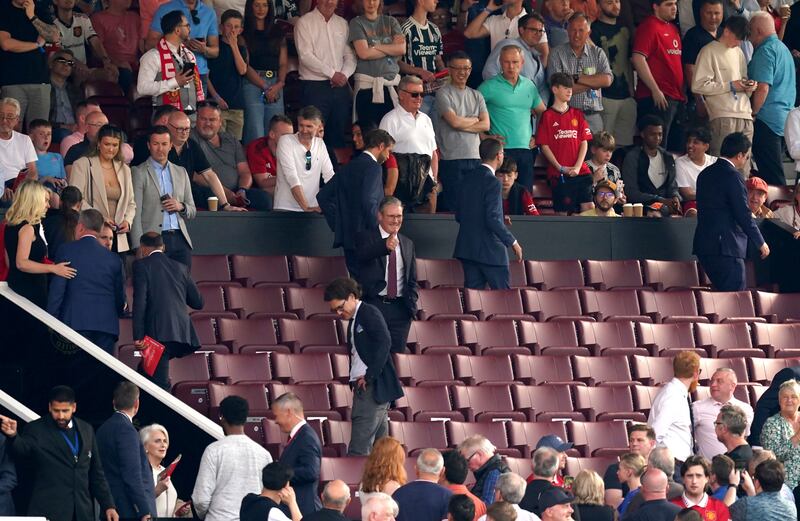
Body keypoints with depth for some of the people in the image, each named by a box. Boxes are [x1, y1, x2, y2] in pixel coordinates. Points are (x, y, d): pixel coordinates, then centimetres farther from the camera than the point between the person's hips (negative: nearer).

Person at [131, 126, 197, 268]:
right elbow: (135, 214, -3)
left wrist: (181, 207, -2)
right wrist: (139, 248, -12)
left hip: (180, 240, 4)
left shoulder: (181, 172, 18)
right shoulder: (139, 173, 3)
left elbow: (192, 212, 22)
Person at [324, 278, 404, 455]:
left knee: (359, 447, -14)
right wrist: (355, 382, 7)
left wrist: (369, 376, -18)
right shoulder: (354, 321, 20)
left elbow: (384, 342, -18)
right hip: (362, 386, 10)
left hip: (373, 386, -10)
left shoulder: (369, 313, -6)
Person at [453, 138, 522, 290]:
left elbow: (459, 216, 14)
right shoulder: (492, 182, -15)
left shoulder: (468, 178, 9)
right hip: (489, 249, -8)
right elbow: (492, 219, -21)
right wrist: (513, 242, -12)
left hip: (466, 248, 8)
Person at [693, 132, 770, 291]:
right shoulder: (732, 176, -12)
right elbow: (743, 215, -14)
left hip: (704, 246, 9)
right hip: (726, 248, -9)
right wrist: (760, 243, -3)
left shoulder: (705, 174, 14)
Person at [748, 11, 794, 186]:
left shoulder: (765, 51, -11)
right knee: (775, 173, 13)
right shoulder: (783, 49, 19)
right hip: (784, 118, 9)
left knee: (771, 174, -9)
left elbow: (763, 87, -20)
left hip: (767, 119, -9)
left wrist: (753, 113, -9)